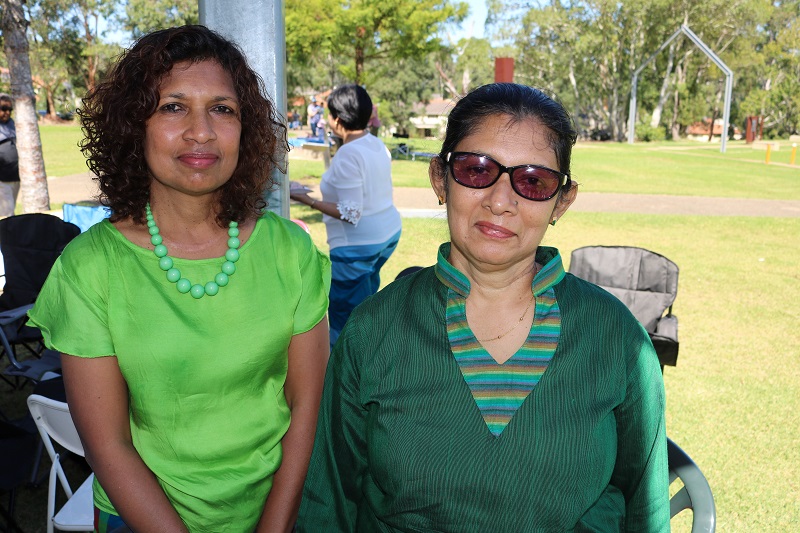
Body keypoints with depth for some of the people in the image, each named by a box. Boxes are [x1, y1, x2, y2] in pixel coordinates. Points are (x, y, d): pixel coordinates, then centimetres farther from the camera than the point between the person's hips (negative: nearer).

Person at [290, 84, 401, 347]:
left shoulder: (347, 155, -22)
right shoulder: (378, 144, 6)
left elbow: (350, 213, -25)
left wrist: (305, 199, -21)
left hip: (357, 244, -10)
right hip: (389, 233, 10)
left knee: (344, 315, 4)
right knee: (367, 300, 24)